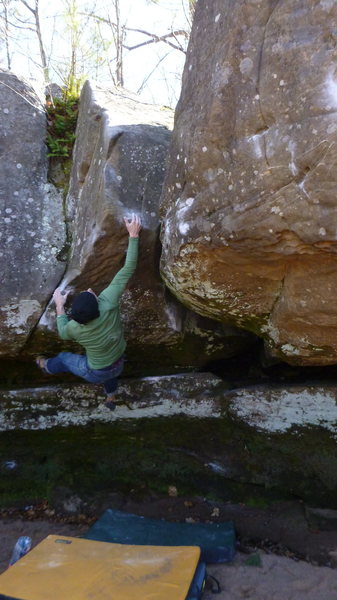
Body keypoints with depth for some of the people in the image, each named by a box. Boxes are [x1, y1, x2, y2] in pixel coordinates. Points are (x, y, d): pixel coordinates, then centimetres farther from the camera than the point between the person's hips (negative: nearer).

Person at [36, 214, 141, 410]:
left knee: (64, 358, 29)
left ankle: (46, 367, 65)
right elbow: (128, 270, -33)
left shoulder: (74, 328, -32)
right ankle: (111, 398, 63)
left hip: (96, 374, -1)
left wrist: (59, 306, 1)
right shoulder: (108, 303, -35)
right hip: (119, 365, 2)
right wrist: (134, 235, -31)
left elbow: (63, 332, -4)